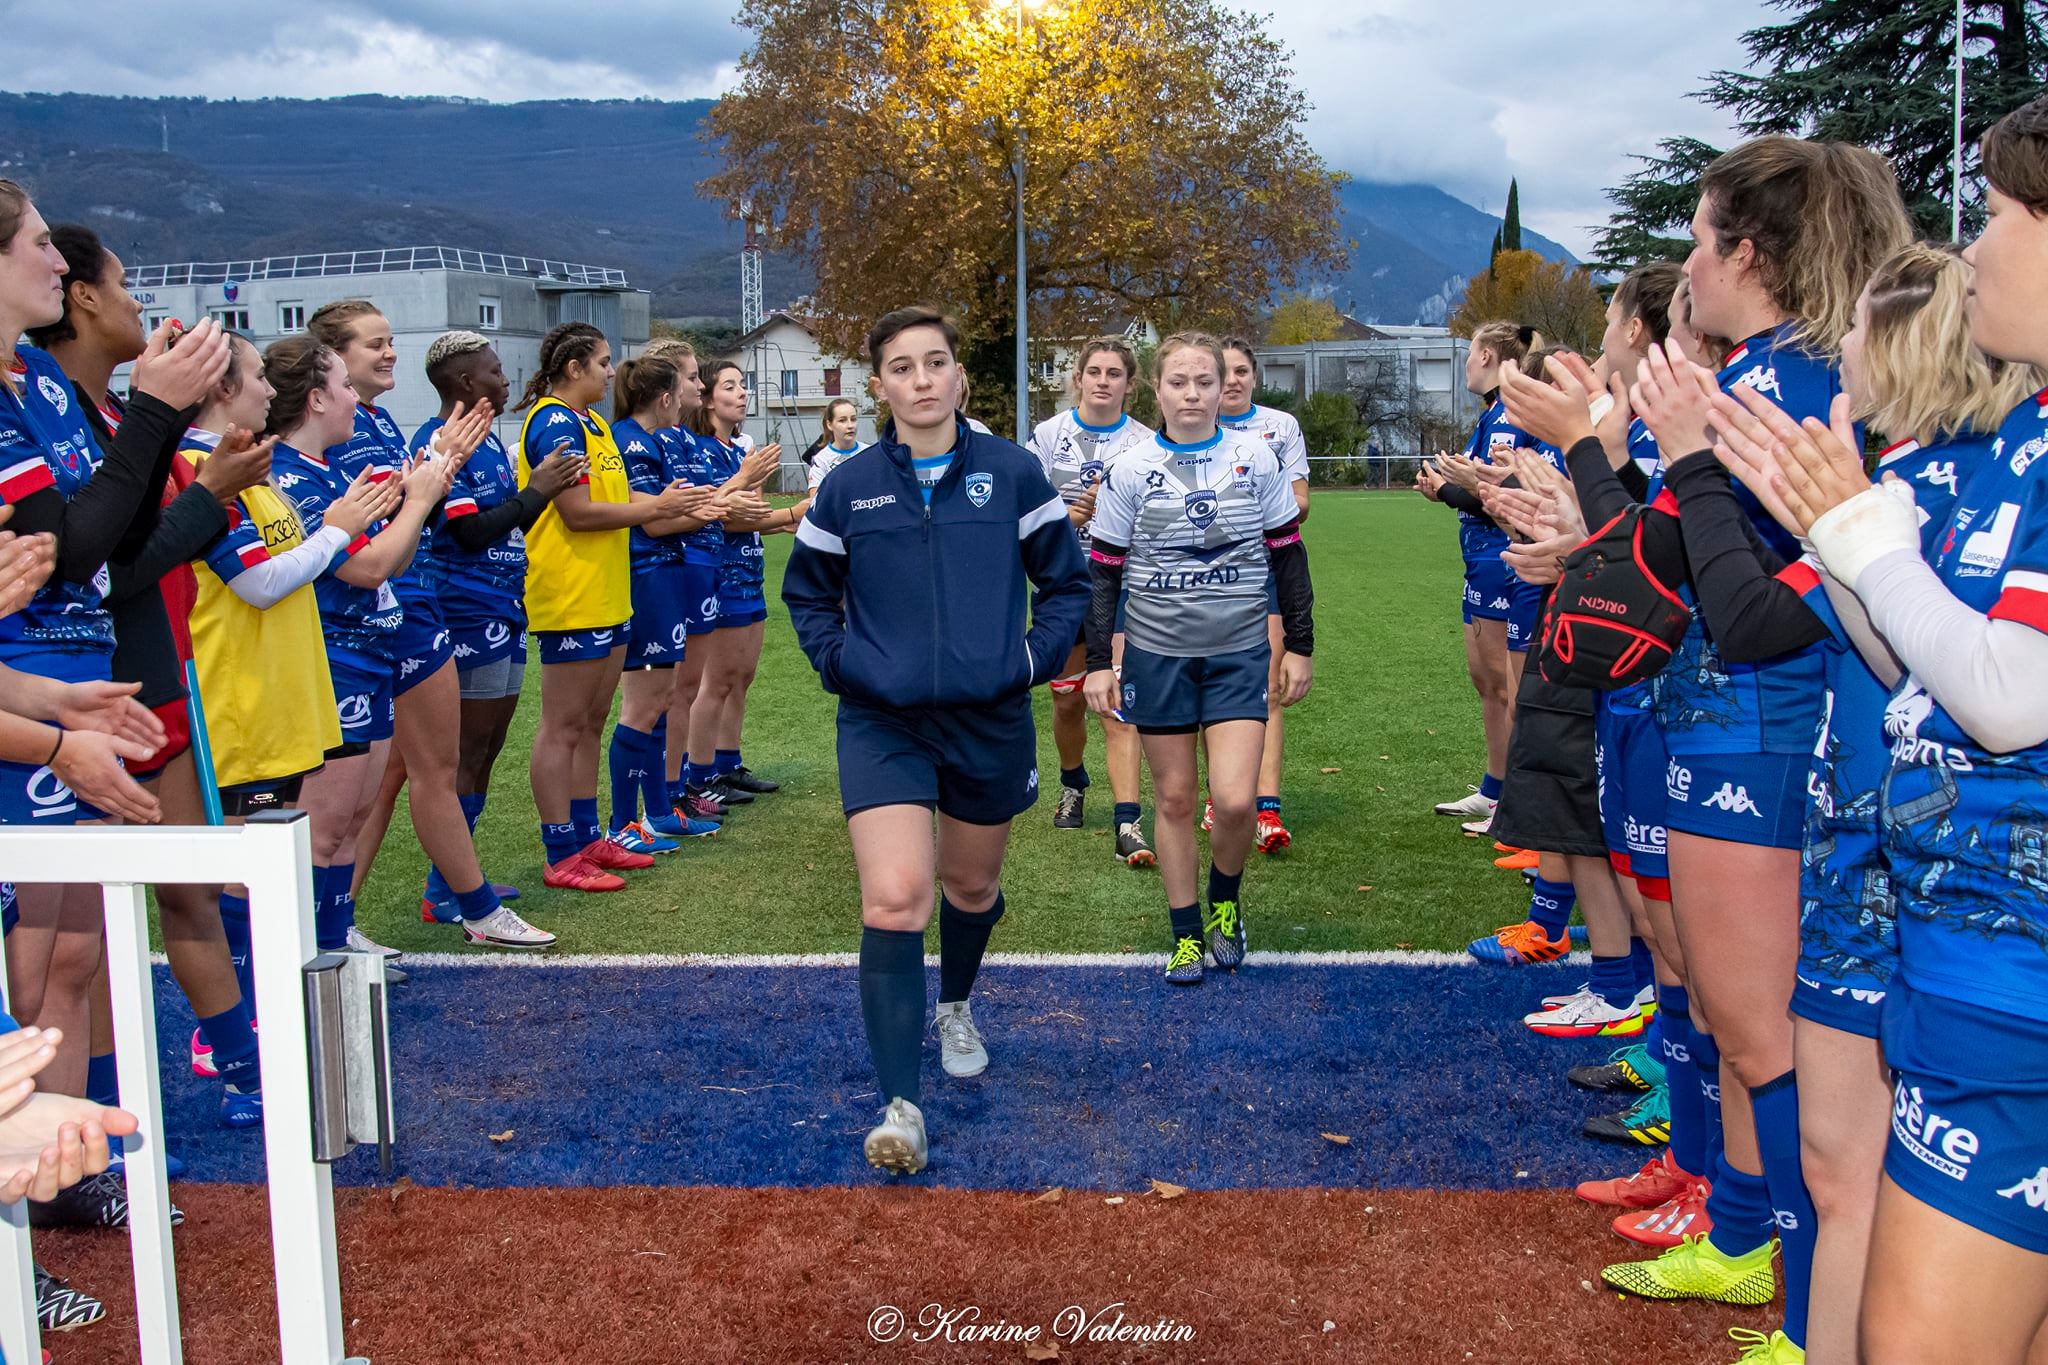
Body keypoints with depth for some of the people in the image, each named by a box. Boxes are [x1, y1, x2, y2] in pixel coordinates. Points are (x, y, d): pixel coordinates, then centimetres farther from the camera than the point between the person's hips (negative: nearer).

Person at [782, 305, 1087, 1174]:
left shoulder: (1012, 473, -2)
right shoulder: (848, 488, 0)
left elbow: (1066, 581, 7)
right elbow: (805, 590, 14)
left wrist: (1034, 656, -6)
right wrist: (837, 661, -1)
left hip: (991, 720, 1)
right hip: (882, 724, -1)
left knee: (972, 886, 20)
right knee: (892, 904, -15)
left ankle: (955, 1009, 52)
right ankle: (900, 1109, -9)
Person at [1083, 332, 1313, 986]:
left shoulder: (1256, 460, -1)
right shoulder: (1130, 472, -3)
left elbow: (1288, 557, 7)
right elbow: (1104, 574, 2)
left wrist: (1300, 646, 6)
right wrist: (1098, 663, -3)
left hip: (1238, 652, 0)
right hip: (1157, 654, 0)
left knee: (1235, 800, -11)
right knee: (1174, 799, 7)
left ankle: (1224, 902, 19)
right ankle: (1186, 934, 23)